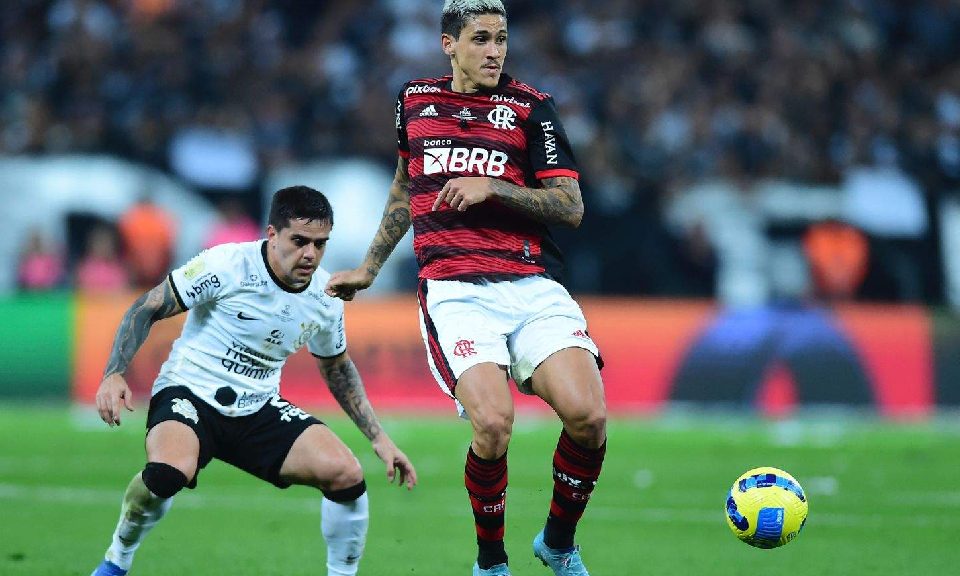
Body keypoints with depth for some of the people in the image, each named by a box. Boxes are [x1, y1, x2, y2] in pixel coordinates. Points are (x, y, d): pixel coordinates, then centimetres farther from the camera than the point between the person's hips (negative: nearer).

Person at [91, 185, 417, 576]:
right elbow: (148, 309, -8)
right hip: (189, 395, -4)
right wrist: (114, 373, -21)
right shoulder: (227, 265, -16)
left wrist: (379, 437, 14)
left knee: (346, 473, -17)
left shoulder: (325, 298, 0)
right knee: (170, 470, -37)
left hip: (258, 411, 5)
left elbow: (337, 368, 19)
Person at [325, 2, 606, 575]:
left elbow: (571, 207, 0)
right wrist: (369, 268, 35)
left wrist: (492, 188, -10)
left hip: (533, 286, 0)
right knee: (493, 422, -25)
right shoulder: (415, 99, 15)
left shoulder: (531, 108, 6)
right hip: (454, 289, 0)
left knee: (588, 415, -21)